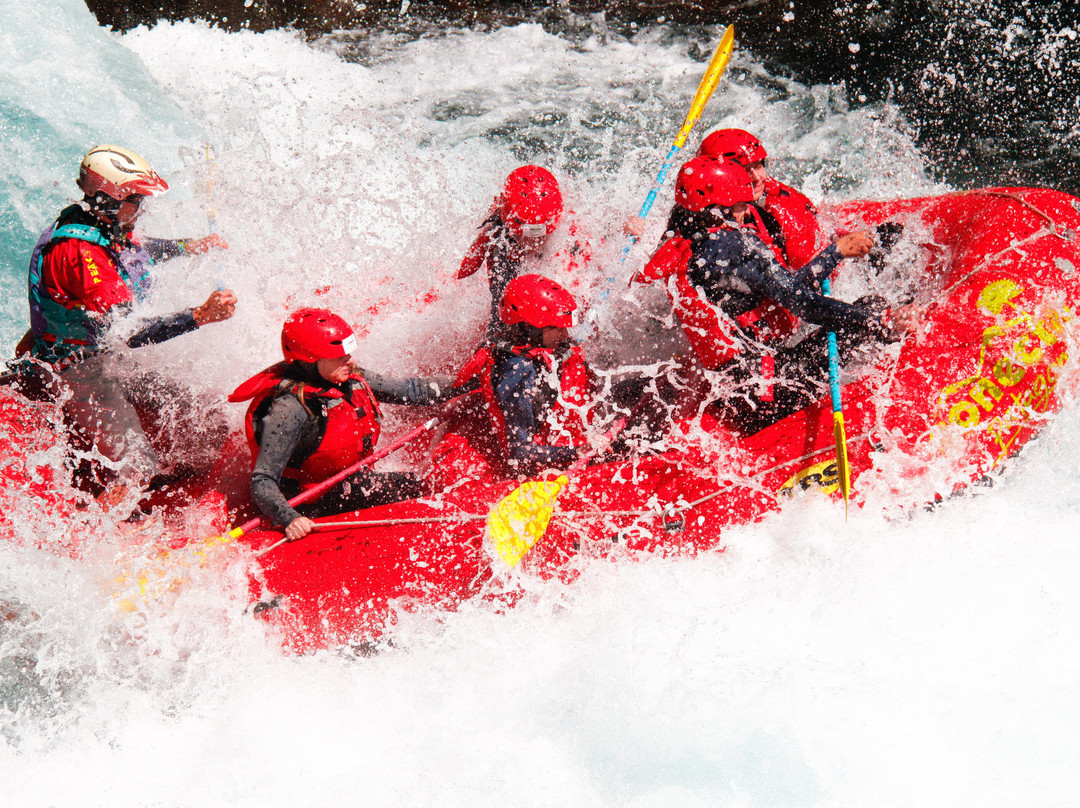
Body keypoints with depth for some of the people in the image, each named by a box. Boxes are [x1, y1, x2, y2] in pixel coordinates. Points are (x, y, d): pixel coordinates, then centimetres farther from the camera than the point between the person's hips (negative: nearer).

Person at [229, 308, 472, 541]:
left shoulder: (349, 379, -1)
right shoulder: (289, 409, -25)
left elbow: (408, 390, 9)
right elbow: (262, 482, -28)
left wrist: (467, 384, 6)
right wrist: (290, 519, -45)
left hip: (348, 483, 9)